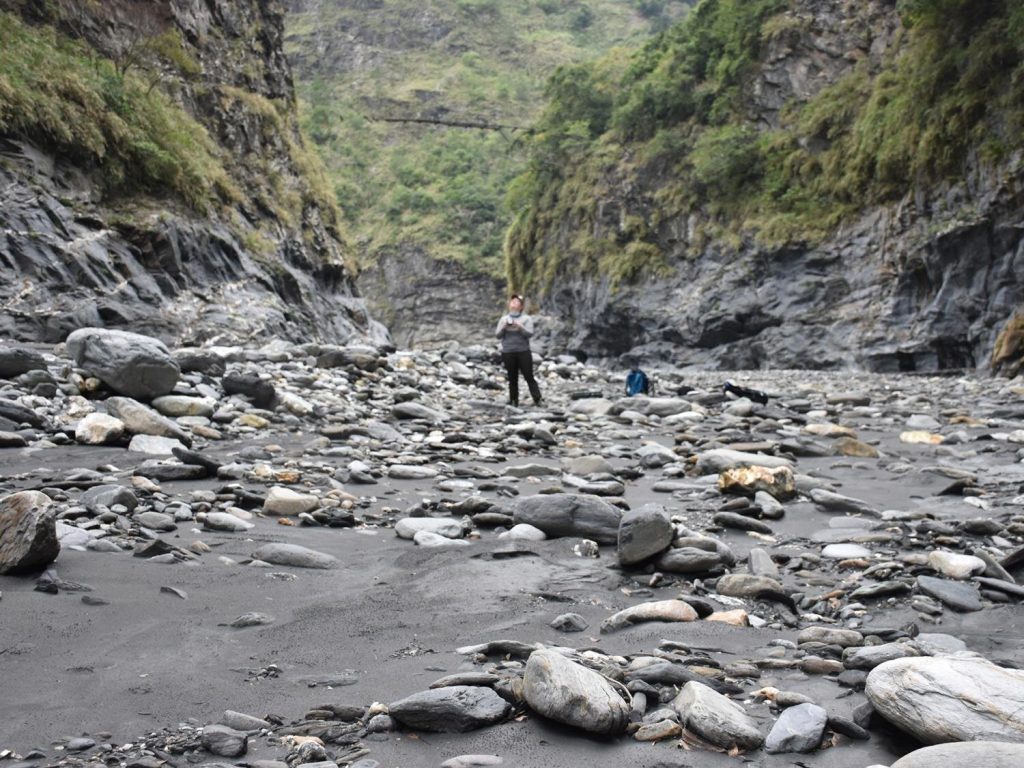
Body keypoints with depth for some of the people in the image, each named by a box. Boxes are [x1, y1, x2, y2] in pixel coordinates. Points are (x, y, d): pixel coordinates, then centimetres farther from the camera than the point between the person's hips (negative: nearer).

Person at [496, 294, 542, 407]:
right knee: (512, 378, 3)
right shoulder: (504, 318, 13)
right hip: (508, 353, 2)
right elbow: (498, 335, 7)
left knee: (529, 376, -6)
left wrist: (520, 327, -22)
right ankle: (513, 401, 8)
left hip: (523, 352, -2)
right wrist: (503, 327, -12)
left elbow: (530, 333, -7)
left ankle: (537, 400, -4)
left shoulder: (527, 318, 6)